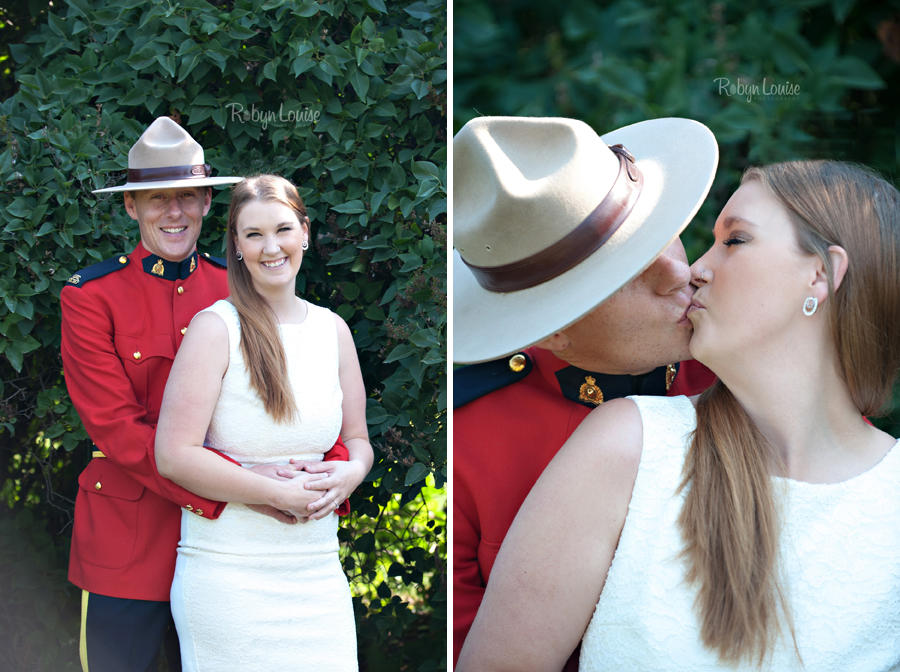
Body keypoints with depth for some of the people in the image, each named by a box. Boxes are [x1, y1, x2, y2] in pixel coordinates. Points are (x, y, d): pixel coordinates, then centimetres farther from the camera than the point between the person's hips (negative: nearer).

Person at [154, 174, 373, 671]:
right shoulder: (215, 327, -7)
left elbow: (357, 439, 18)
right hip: (227, 572, -4)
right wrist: (284, 494, -17)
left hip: (318, 571, 5)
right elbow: (173, 457, -14)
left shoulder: (333, 330, 9)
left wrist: (352, 471, -7)